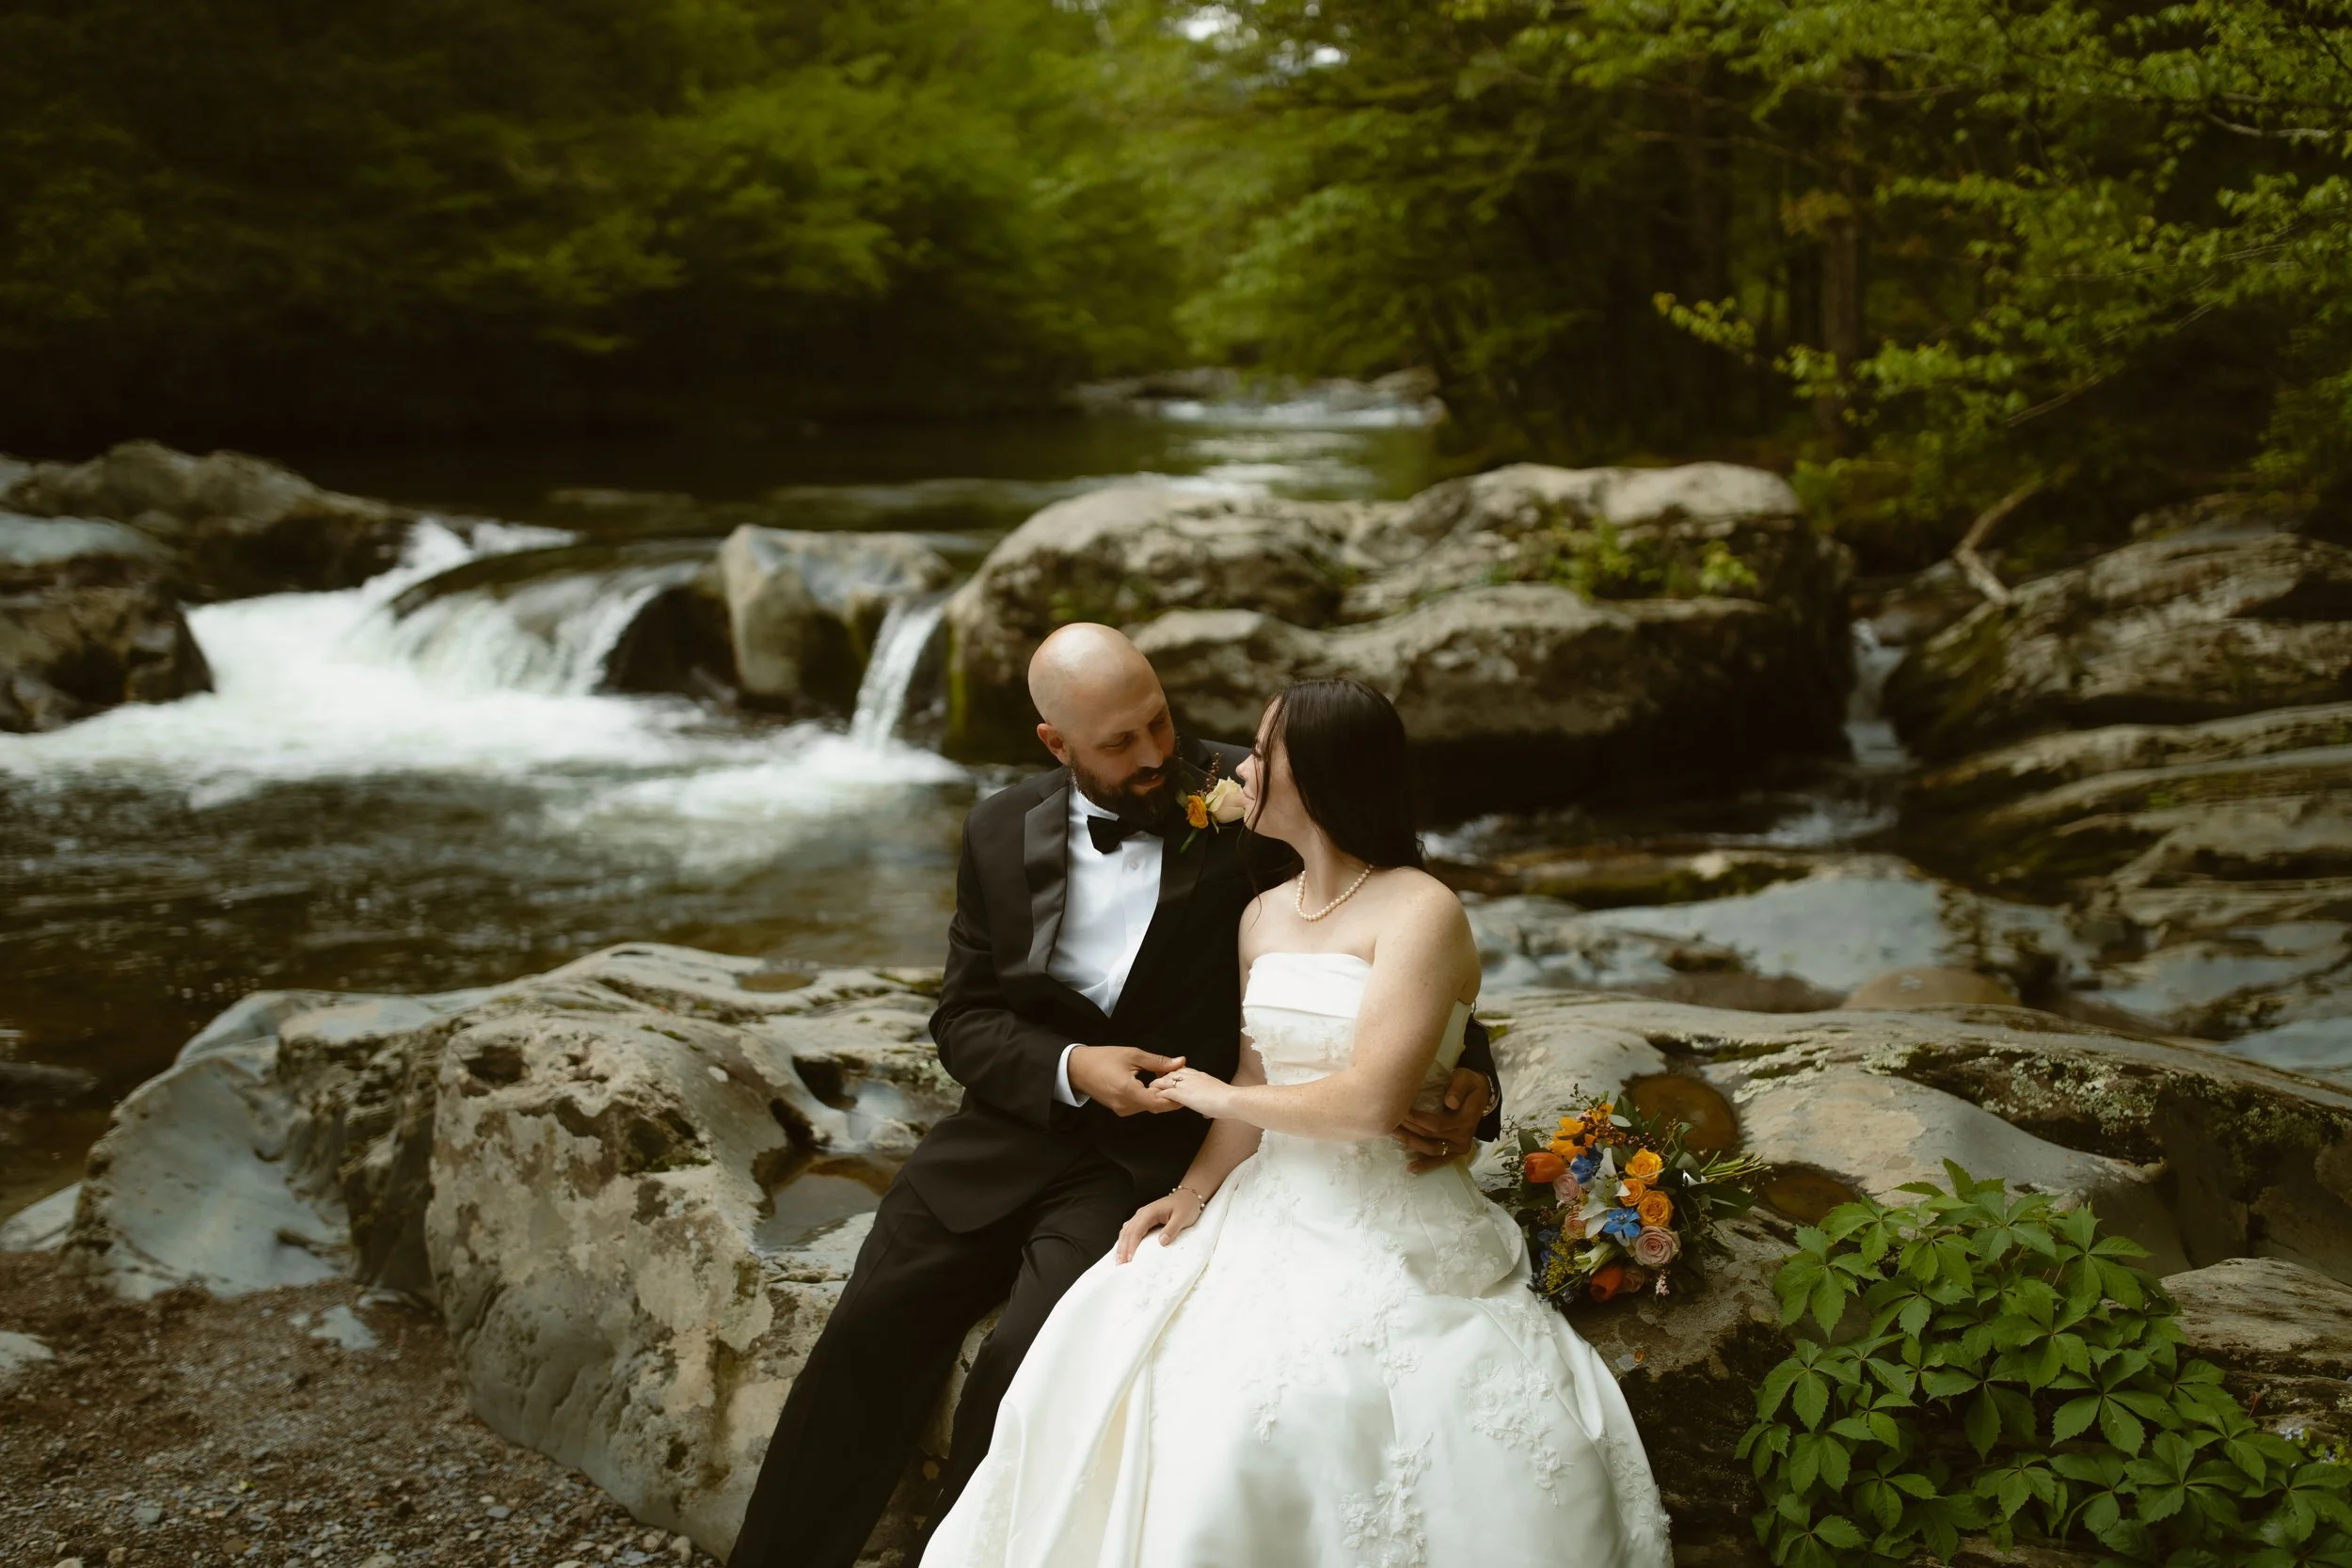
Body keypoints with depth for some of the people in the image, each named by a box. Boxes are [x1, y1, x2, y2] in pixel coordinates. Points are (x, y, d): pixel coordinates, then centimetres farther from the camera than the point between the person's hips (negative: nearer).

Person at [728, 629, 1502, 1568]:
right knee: (873, 1329, -6)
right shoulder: (1003, 832, 1)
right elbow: (963, 1019, 4)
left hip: (1162, 1150, -4)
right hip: (1024, 1120, 4)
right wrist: (1070, 1068, -16)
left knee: (1026, 1367, -21)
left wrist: (1468, 1083, -27)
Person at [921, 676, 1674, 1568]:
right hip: (1269, 1208, 6)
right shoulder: (1262, 917, 13)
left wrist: (1215, 1095, -5)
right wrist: (1194, 1188, -3)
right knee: (1109, 1353, -16)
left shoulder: (1420, 912, -10)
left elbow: (1369, 1102, -19)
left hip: (1386, 1232, -6)